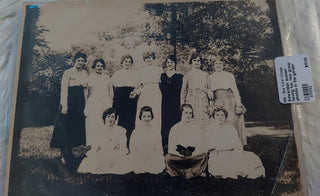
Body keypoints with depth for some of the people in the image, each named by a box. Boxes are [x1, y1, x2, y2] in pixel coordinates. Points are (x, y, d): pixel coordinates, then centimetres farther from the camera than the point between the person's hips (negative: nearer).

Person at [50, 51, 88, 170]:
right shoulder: (68, 72, -5)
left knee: (76, 129, 9)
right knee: (65, 130, -1)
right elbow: (64, 89, -10)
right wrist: (64, 105, -16)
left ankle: (68, 154, 24)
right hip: (69, 103, -5)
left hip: (80, 104, 5)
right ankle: (64, 154, 12)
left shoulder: (85, 73, 11)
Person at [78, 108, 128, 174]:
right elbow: (95, 147, 12)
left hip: (116, 156, -1)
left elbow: (123, 149, 4)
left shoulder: (120, 131, 9)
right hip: (101, 155, 1)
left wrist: (116, 158, -14)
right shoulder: (99, 131, 14)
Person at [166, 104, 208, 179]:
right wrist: (181, 155, -15)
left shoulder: (197, 129, 10)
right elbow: (171, 149, 0)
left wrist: (192, 155, -14)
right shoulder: (174, 129, 5)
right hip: (177, 158, -1)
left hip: (193, 158, 1)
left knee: (204, 155, -26)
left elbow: (199, 148, 4)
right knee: (168, 158, -29)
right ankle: (191, 173, -16)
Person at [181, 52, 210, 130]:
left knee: (204, 123, -3)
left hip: (203, 101, 3)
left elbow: (207, 89, 18)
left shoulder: (205, 74, 13)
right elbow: (183, 91, 5)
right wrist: (182, 105, 1)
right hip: (191, 101, -2)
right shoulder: (188, 75, 5)